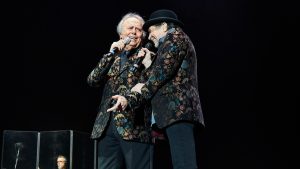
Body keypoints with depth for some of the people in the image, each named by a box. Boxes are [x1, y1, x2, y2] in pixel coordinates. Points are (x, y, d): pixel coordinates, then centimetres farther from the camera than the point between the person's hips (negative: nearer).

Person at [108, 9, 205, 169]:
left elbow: (163, 71, -10)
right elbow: (156, 84, 22)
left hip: (178, 108, -10)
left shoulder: (175, 36, 5)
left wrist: (144, 87, 5)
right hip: (178, 110, 10)